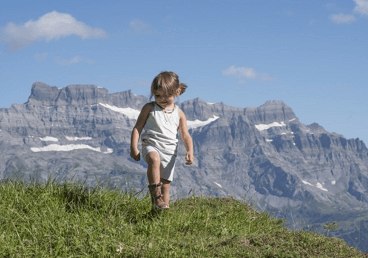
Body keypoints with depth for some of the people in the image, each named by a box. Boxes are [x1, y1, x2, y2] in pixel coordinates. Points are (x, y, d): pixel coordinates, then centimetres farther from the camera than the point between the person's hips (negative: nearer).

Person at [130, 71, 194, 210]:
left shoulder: (179, 114, 11)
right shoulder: (149, 108, 5)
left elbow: (185, 136, 7)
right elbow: (137, 128, 7)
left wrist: (190, 151, -11)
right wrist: (134, 148, -4)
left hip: (169, 150, 3)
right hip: (151, 145, -3)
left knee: (165, 183, 3)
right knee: (154, 159, -36)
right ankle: (156, 196, -35)